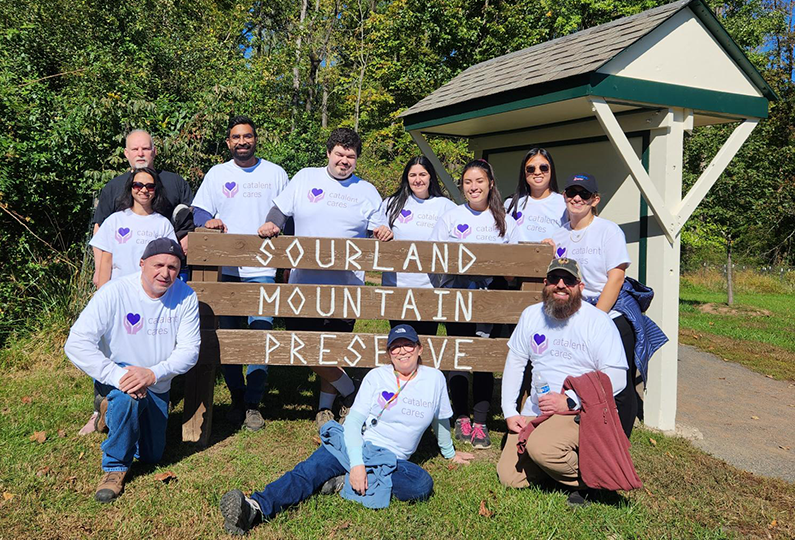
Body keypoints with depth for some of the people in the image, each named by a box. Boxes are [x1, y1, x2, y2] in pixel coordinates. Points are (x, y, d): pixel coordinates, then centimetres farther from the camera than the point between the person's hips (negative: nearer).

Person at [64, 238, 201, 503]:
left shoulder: (185, 297, -18)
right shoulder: (114, 293, -26)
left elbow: (189, 349, -18)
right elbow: (76, 344, -31)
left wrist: (153, 373, -34)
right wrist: (117, 375, -41)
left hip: (158, 385, 4)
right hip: (116, 376, -4)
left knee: (151, 456, 17)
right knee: (127, 398, -40)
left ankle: (115, 411, 45)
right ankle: (115, 467, -14)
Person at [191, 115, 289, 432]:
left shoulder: (275, 174, 10)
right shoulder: (217, 174, 12)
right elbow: (198, 212, 7)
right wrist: (209, 222, -14)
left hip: (262, 269, -1)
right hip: (225, 269, 2)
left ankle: (253, 404, 2)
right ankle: (237, 397, 21)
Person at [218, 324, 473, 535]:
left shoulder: (435, 379, 4)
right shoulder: (376, 377, 1)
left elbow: (441, 420, 21)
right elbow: (353, 421, -6)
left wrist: (450, 453, 33)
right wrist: (356, 464, -21)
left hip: (391, 460, 1)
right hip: (353, 446, -1)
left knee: (422, 484, -31)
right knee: (309, 470, -28)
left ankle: (344, 483, -28)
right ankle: (255, 508, -48)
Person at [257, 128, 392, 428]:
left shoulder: (367, 192, 9)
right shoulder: (305, 178, 7)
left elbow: (376, 232, 11)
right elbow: (280, 210, 8)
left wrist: (382, 233, -11)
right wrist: (270, 225, -13)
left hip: (346, 287, 0)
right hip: (304, 283, 0)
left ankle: (325, 405, 26)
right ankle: (348, 391, 20)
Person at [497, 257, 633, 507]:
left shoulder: (597, 321, -9)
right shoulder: (531, 315, 7)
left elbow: (617, 377, -13)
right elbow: (514, 362, 12)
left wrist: (569, 401, -21)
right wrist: (509, 412, 3)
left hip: (582, 411, -5)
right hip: (535, 410, 6)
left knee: (540, 447, -33)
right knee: (509, 478, -4)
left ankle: (584, 478, -3)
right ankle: (559, 457, 22)